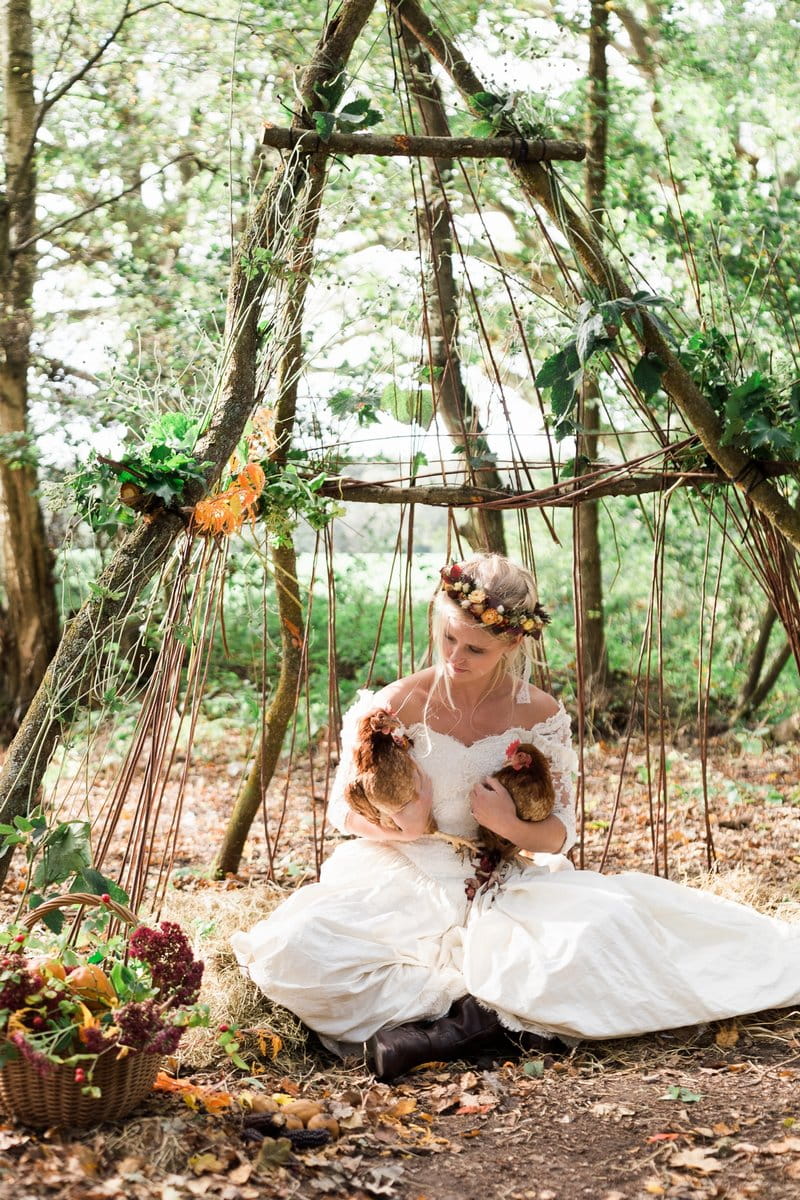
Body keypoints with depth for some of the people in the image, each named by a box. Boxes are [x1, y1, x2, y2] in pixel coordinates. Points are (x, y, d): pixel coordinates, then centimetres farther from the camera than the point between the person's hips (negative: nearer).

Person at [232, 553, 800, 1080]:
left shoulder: (539, 714, -4)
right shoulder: (397, 706, -7)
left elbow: (560, 834, 1)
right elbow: (344, 808, 2)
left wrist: (512, 826, -22)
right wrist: (400, 824, -21)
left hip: (503, 886, 0)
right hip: (405, 881, 0)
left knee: (589, 946, -31)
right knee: (298, 948, -29)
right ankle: (473, 1009, -24)